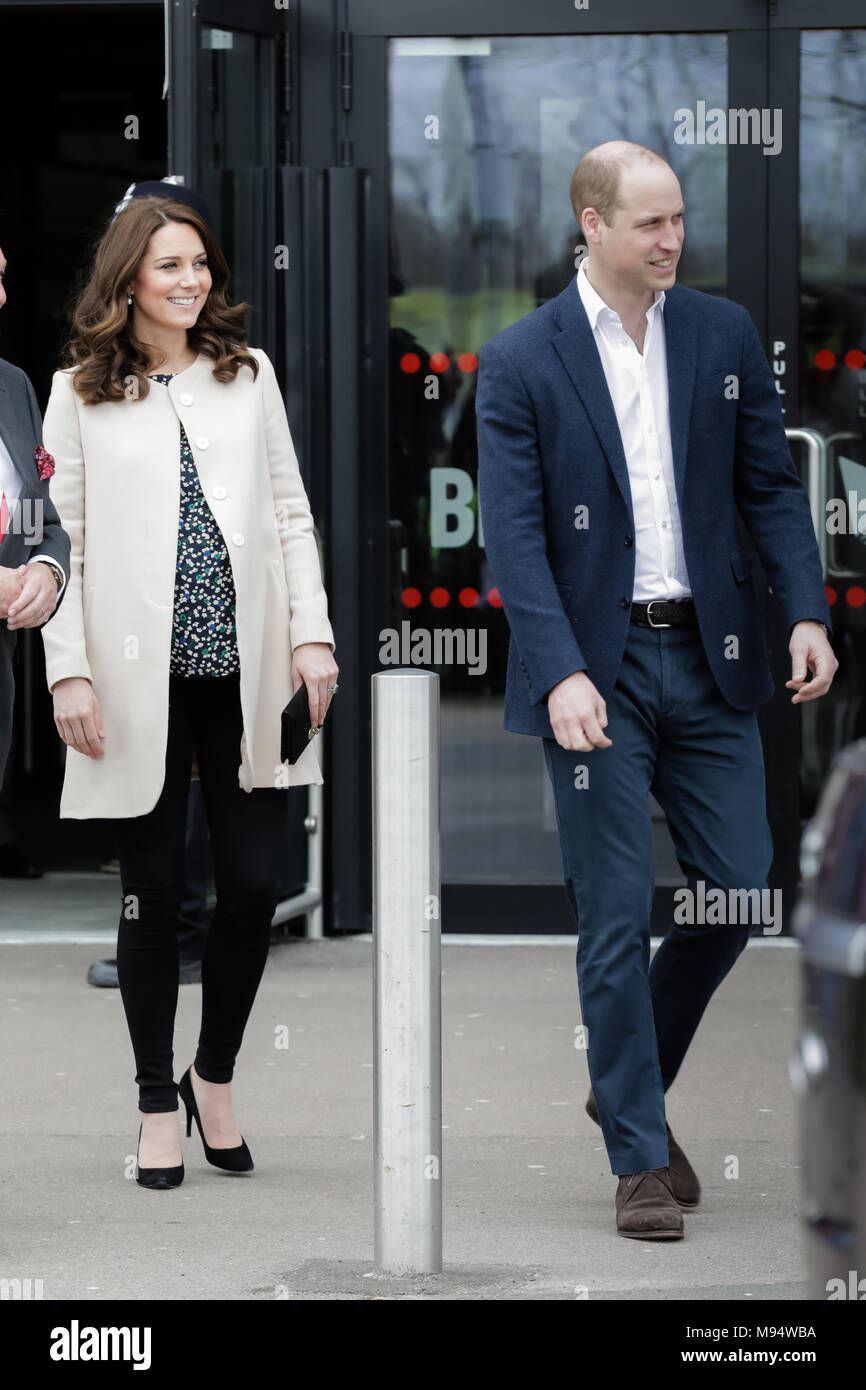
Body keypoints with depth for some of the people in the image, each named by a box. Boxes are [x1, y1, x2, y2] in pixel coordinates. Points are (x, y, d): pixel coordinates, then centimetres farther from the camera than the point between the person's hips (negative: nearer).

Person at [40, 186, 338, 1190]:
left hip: (244, 672, 2)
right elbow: (62, 542, 1)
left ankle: (215, 1075, 20)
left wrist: (312, 636, 1)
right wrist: (69, 673, -6)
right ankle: (158, 1101, 16)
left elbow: (290, 515, 11)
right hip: (141, 682, -2)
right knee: (153, 892, 3)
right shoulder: (79, 394, 3)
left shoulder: (249, 375, 10)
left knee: (253, 883, -1)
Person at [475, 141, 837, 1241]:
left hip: (710, 657, 4)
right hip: (597, 669, -4)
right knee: (617, 914, -2)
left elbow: (771, 486, 9)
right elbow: (515, 534, -10)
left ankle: (629, 1084, 26)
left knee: (738, 890, 4)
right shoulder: (521, 362, -4)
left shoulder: (724, 334, 7)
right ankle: (640, 1158, 7)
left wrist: (806, 613, -5)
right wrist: (561, 674, -22)